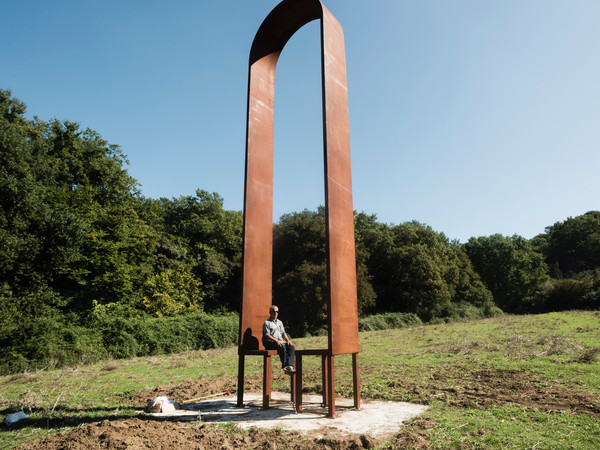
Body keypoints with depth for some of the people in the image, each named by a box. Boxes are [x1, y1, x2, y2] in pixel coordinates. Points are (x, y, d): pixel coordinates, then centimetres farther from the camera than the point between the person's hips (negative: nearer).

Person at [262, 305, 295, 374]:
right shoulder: (267, 323, 4)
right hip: (270, 343, -6)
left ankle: (290, 366, -37)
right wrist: (276, 341, -21)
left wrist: (288, 340, 3)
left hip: (281, 342, 6)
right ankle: (285, 367, -31)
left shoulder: (280, 322, 26)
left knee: (292, 347, -24)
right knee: (282, 347, -35)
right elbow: (267, 335, -7)